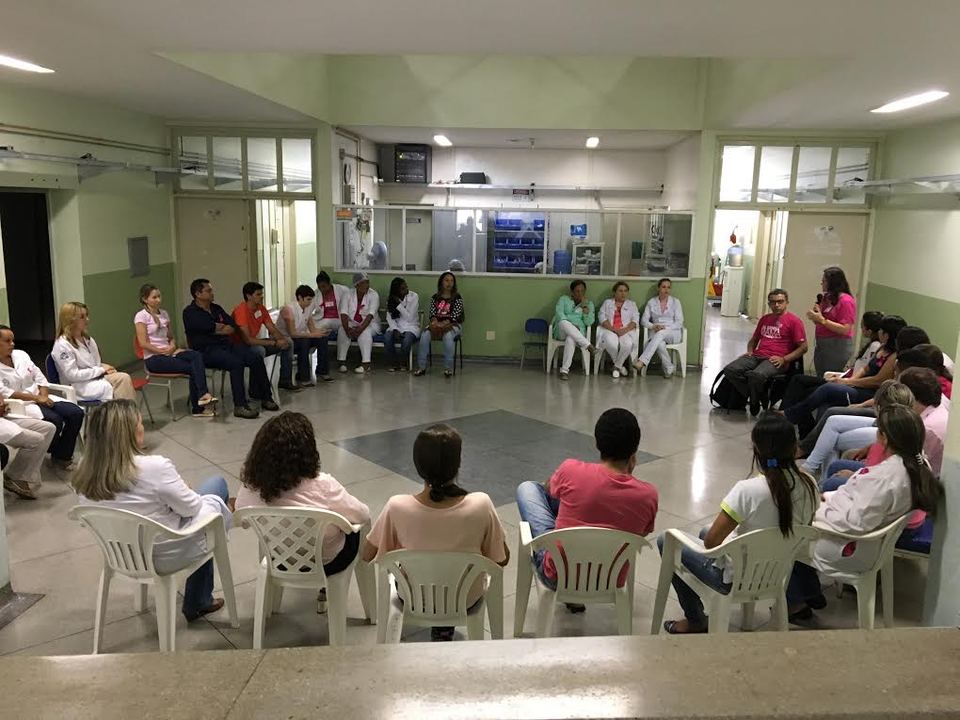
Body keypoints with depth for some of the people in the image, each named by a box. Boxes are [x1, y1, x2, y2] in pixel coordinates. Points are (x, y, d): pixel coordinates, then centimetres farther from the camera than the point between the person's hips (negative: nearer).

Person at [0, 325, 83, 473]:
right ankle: (57, 455, -2)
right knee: (54, 420, -30)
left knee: (76, 413, -14)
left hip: (40, 398, 6)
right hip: (19, 405, -6)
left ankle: (63, 455, -1)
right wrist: (36, 398, -20)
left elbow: (39, 378, 12)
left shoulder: (20, 355, 11)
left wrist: (43, 396, -7)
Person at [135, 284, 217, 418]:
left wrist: (173, 347, -3)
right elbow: (143, 344, -11)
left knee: (196, 356, -25)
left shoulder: (163, 313, 16)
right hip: (153, 358, -6)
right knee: (192, 367, -25)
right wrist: (163, 351, -13)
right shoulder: (141, 316, -5)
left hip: (169, 352, 6)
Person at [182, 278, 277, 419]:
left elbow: (233, 327, 7)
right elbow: (210, 327, -18)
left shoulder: (216, 308, 19)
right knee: (236, 363, -32)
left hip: (226, 344, 7)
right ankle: (240, 406, -31)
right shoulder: (190, 312, -2)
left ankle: (265, 397, -3)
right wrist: (224, 327, -2)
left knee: (256, 358, -13)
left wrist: (216, 328, -7)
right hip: (206, 351, -7)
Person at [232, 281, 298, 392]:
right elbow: (247, 339, -31)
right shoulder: (241, 311, -25)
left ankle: (285, 381, 8)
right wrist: (274, 343, -29)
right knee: (259, 350, -39)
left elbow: (273, 329, 4)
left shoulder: (261, 308, 0)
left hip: (255, 343, 9)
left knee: (288, 343, 2)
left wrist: (282, 339, -19)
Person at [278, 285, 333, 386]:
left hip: (301, 337, 8)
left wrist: (321, 331, -18)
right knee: (304, 342, -35)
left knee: (322, 339, -11)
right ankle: (302, 378, -28)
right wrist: (312, 335, -30)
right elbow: (292, 333, -27)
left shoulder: (308, 308, 1)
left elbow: (312, 328, 4)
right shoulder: (288, 309, -22)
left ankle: (322, 371, -1)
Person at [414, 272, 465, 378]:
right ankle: (421, 366, -21)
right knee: (425, 336, -27)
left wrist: (442, 324, -23)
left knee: (448, 336, -37)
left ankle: (448, 367, -30)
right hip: (437, 324, 3)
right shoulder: (435, 297, 9)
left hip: (453, 324, -3)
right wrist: (435, 323, -20)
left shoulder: (457, 297, -2)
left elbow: (454, 316, -11)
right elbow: (432, 313, 3)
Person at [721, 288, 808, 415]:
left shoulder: (794, 321, 2)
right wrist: (750, 351, 12)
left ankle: (755, 401, -5)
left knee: (756, 375, -38)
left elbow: (803, 347, -2)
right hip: (757, 356, 6)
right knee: (730, 370, -22)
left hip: (775, 360, -6)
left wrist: (784, 359, -14)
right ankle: (761, 398, -11)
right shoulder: (765, 319, 23)